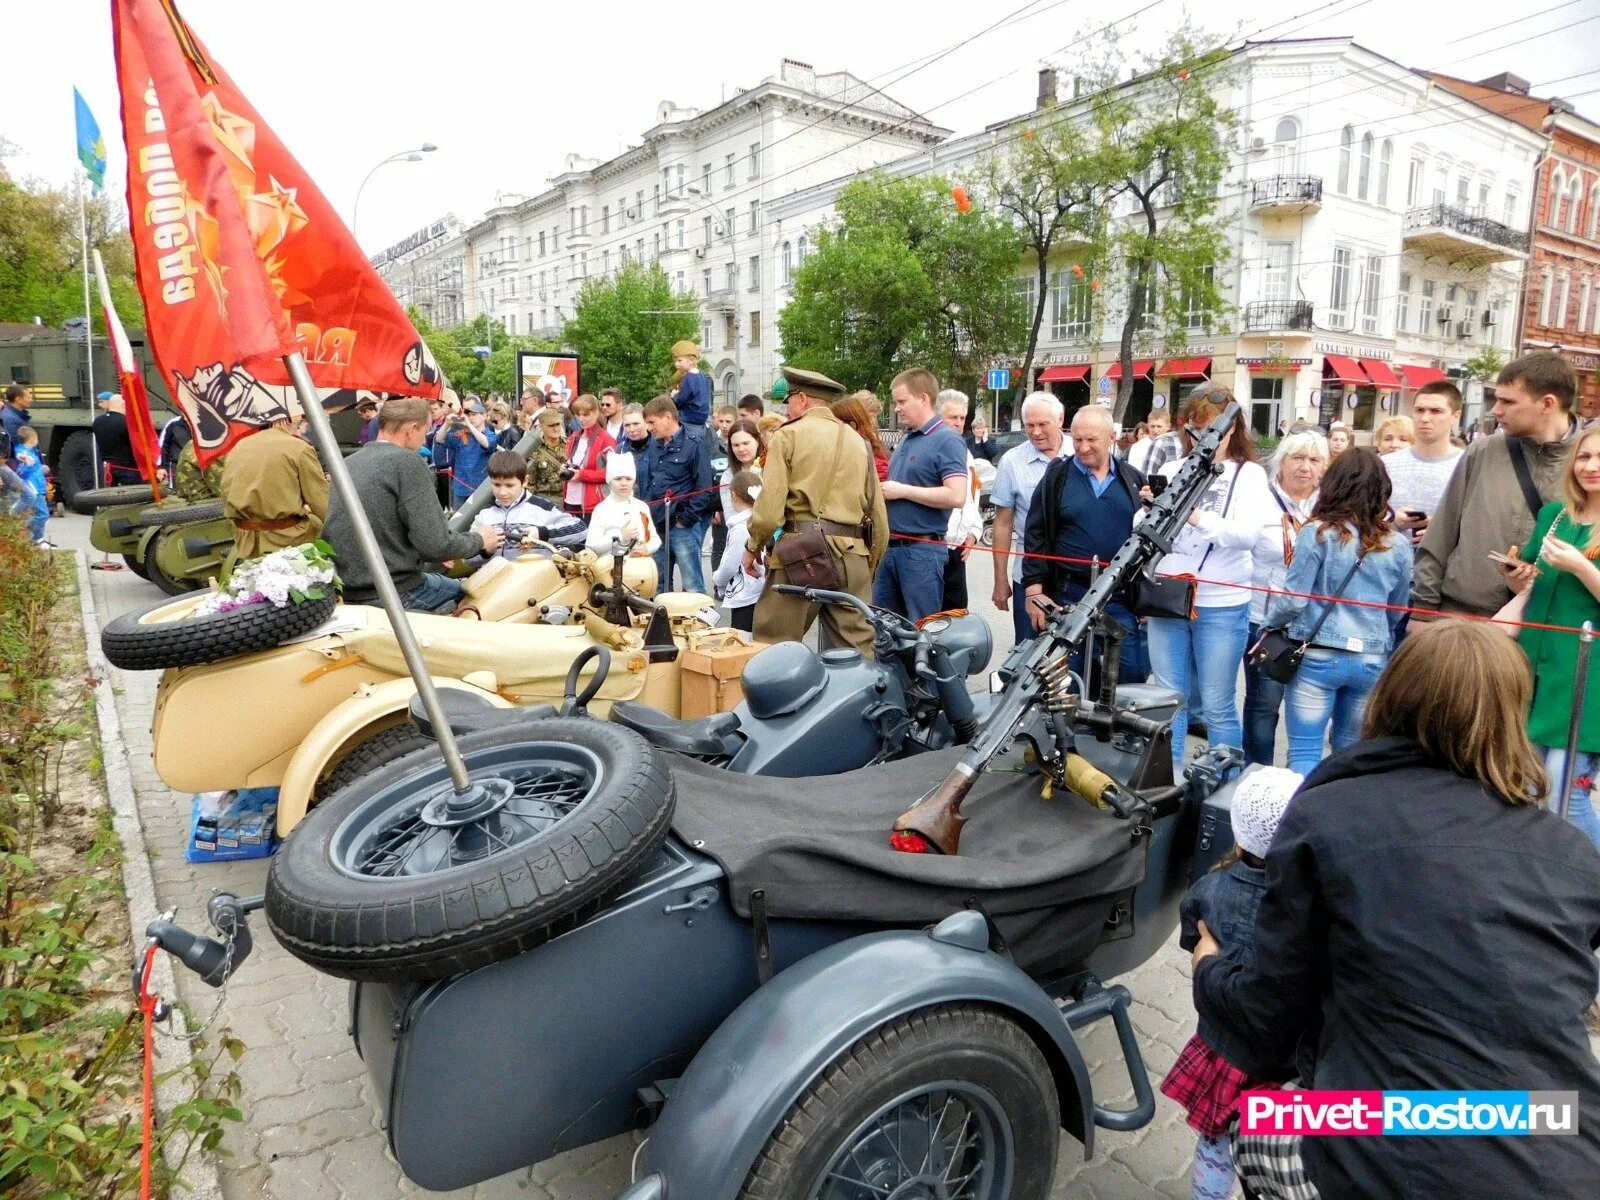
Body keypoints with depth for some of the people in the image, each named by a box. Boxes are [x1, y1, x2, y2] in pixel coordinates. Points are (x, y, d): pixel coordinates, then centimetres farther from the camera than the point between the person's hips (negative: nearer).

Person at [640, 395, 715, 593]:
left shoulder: (694, 443, -10)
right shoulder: (655, 444, 12)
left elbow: (705, 487, -14)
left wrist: (686, 519, -13)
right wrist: (649, 513, 9)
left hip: (684, 525, -7)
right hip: (657, 524, 7)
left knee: (691, 584, -4)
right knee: (659, 582, 15)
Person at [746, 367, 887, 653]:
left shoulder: (789, 435, 1)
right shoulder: (858, 442, 16)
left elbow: (769, 505, -9)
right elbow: (878, 513, 14)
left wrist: (752, 546, 6)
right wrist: (871, 564, 23)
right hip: (853, 555, 5)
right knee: (858, 650, 8)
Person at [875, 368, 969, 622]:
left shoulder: (947, 441, -11)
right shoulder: (906, 438, 16)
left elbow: (956, 496, -23)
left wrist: (901, 491, -17)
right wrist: (882, 488, 6)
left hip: (922, 551, -9)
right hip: (890, 547, 9)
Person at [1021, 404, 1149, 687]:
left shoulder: (1133, 480, 10)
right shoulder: (1056, 477, 3)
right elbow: (1036, 535, 0)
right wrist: (1034, 590, -7)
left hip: (1124, 601, 2)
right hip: (1070, 598, -2)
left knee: (1132, 679, 5)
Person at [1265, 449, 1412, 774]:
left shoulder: (1318, 533, -9)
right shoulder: (1399, 546, 3)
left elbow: (1293, 598, -9)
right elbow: (1398, 612, 13)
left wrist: (1269, 626, 8)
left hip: (1318, 656, -4)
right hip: (1372, 660, 4)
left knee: (1305, 752, 1)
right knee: (1351, 753, 18)